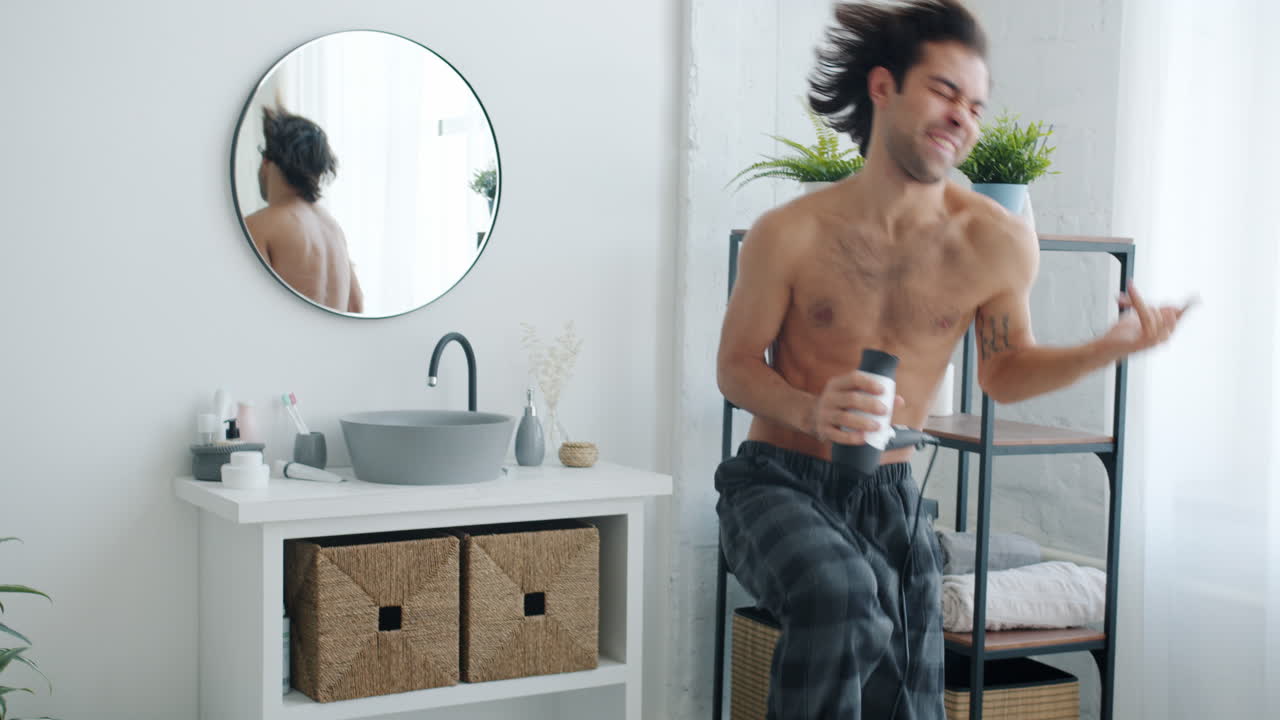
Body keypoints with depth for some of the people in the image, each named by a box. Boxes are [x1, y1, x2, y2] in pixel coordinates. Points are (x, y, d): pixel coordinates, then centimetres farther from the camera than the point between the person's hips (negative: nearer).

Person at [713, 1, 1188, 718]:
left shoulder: (1000, 247, -7)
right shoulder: (790, 234, -13)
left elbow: (1004, 371, 7)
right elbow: (736, 365, -3)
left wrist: (1110, 348, -10)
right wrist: (811, 410, -23)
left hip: (891, 498, 4)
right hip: (779, 484, -3)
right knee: (843, 595, -36)